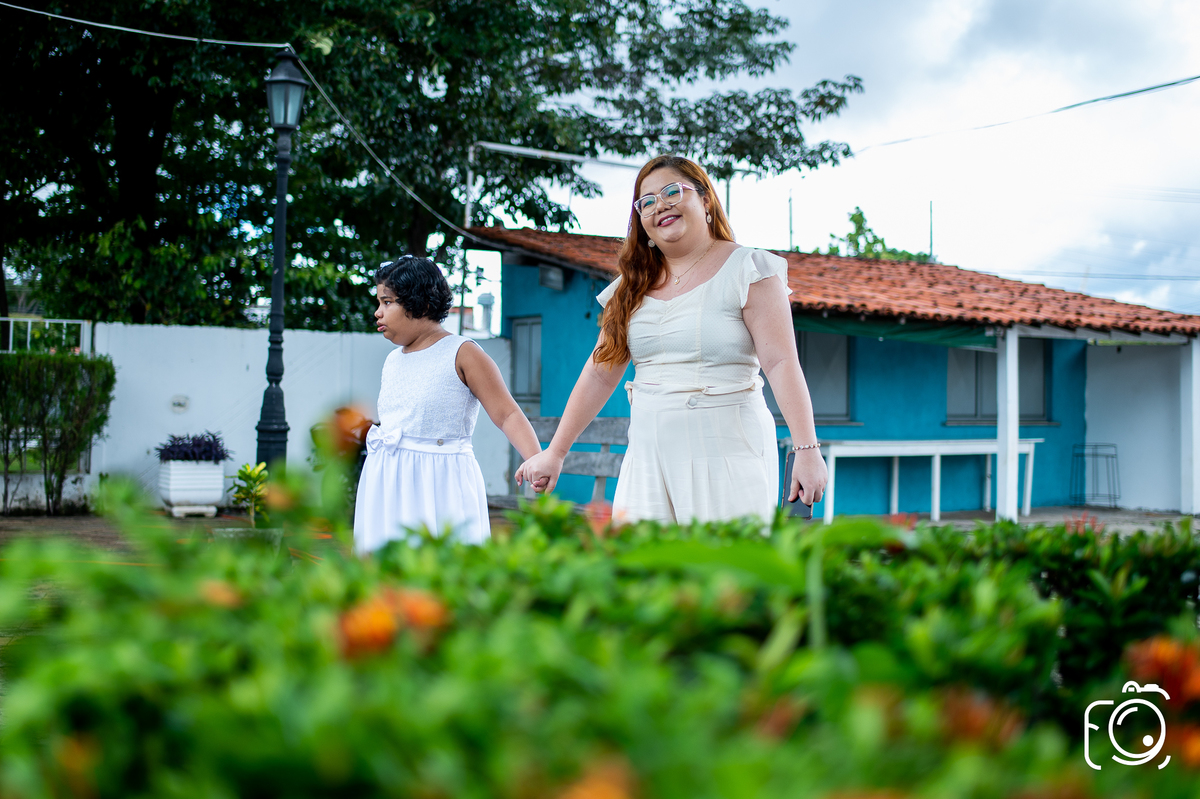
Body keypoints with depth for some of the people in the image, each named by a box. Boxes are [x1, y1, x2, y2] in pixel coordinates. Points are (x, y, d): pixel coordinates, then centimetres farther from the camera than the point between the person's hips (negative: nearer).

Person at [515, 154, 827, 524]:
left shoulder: (746, 270, -2)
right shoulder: (634, 286, 14)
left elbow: (781, 362, -9)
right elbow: (601, 373, 15)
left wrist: (806, 449, -18)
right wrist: (554, 453, 15)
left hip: (727, 456, -4)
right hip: (648, 460, 5)